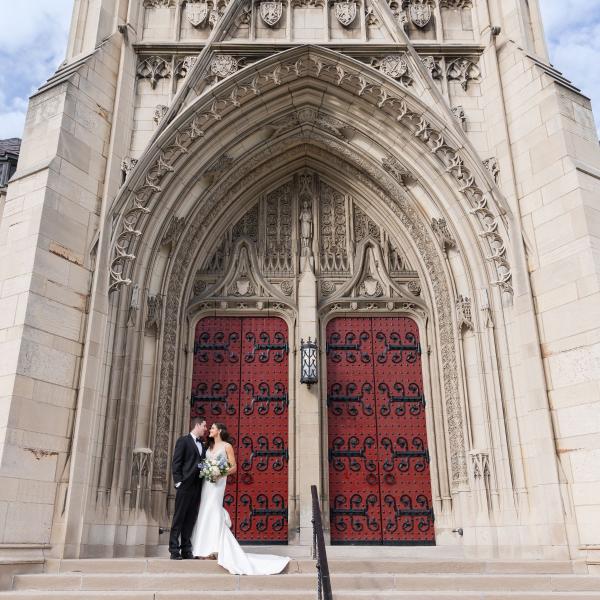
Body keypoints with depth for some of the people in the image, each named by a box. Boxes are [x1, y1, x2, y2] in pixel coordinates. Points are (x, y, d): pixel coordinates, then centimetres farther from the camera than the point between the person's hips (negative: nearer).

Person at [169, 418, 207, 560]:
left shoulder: (202, 445, 19)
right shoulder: (183, 440, -1)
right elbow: (176, 463, -7)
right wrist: (178, 482, -13)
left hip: (197, 487, 6)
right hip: (185, 485, -6)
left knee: (190, 519, 7)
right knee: (179, 518, -2)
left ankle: (186, 550, 10)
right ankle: (174, 551, 1)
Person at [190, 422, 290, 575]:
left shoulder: (227, 446, 0)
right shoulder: (209, 447, 18)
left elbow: (234, 467, -3)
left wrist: (222, 473, -18)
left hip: (218, 482, -6)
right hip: (206, 482, 6)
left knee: (213, 512, -14)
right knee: (205, 513, 1)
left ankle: (215, 548, -13)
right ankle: (205, 548, 5)